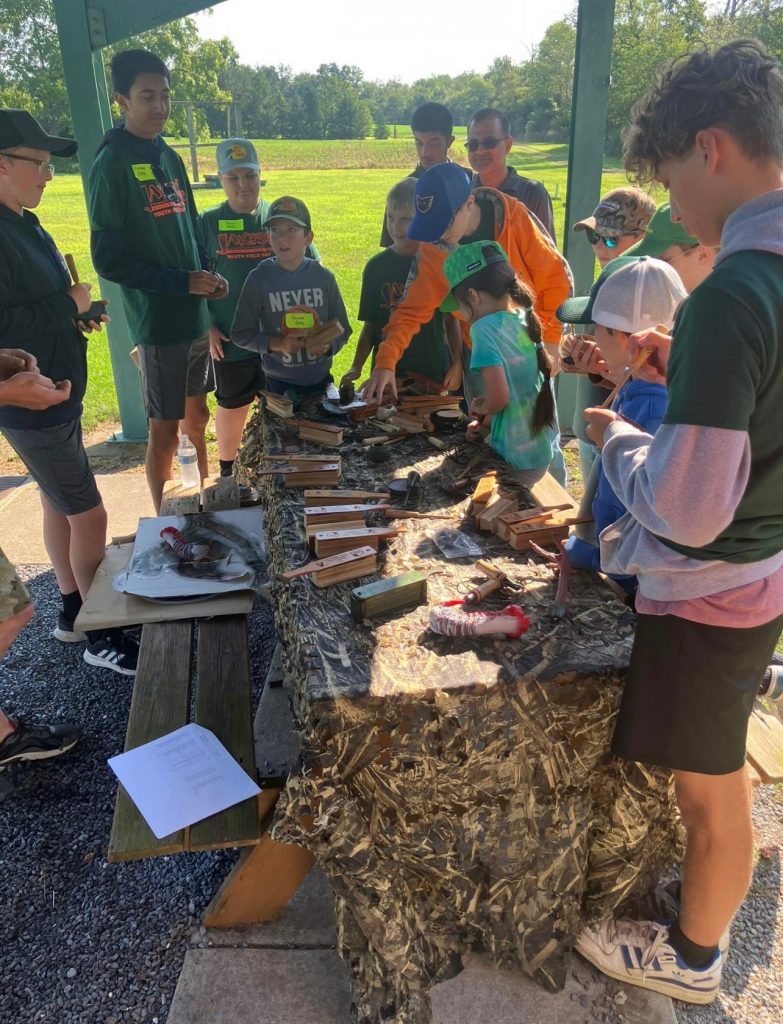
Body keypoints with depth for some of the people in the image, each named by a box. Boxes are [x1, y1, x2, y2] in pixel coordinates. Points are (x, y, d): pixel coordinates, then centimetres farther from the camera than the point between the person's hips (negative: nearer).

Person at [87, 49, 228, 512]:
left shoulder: (170, 158, 11)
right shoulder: (112, 164, -10)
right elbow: (109, 259, -13)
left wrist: (210, 275, 0)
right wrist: (182, 282, -17)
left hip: (197, 314, 7)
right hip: (159, 320, -7)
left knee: (197, 417, 17)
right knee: (165, 431, 2)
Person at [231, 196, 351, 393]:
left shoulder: (323, 277, -3)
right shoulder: (259, 279, -8)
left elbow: (342, 328, 3)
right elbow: (240, 334, -5)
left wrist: (328, 346, -18)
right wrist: (276, 344, -20)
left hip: (320, 379, 2)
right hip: (279, 383, -2)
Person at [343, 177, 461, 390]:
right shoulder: (376, 267, 3)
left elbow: (451, 320, 3)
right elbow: (370, 325, 5)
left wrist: (457, 365, -5)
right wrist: (356, 368, -5)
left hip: (433, 373, -1)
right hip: (386, 372, 1)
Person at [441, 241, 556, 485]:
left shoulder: (485, 328, -17)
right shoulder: (526, 319, 5)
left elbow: (499, 397, -24)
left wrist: (480, 407, -4)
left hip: (518, 459, -7)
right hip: (544, 451, 7)